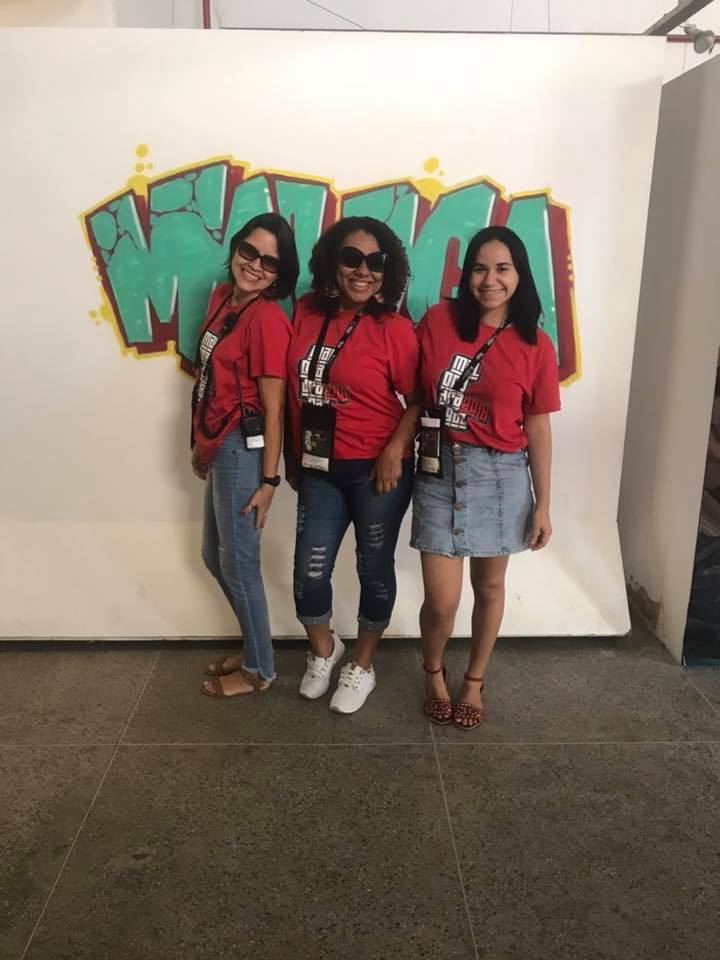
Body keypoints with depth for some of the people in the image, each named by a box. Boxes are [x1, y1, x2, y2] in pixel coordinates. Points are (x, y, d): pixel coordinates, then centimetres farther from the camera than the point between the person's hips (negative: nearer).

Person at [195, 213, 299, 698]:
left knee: (238, 563, 4)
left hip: (243, 449, -9)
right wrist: (202, 442, 19)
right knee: (215, 557, 19)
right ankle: (254, 646, 37)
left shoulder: (267, 319, -16)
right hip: (219, 446, 9)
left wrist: (269, 480, -16)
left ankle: (259, 669, 23)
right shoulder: (222, 296, 9)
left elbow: (273, 408, -17)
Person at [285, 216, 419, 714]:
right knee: (309, 573, 5)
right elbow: (294, 389, 9)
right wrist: (293, 456, 11)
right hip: (319, 470, 4)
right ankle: (324, 649, 36)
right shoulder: (306, 313, 2)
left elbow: (416, 401, -7)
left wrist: (395, 451, -20)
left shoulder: (395, 329, -10)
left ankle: (362, 665, 34)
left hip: (377, 471, -3)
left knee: (374, 570, 12)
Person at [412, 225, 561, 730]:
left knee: (490, 587, 14)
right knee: (443, 600, -2)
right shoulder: (438, 320, -4)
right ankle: (434, 671, 30)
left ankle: (475, 681, 38)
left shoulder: (535, 346, -4)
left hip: (501, 475, 1)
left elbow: (537, 429, 0)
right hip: (440, 472, 0)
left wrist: (543, 504, 1)